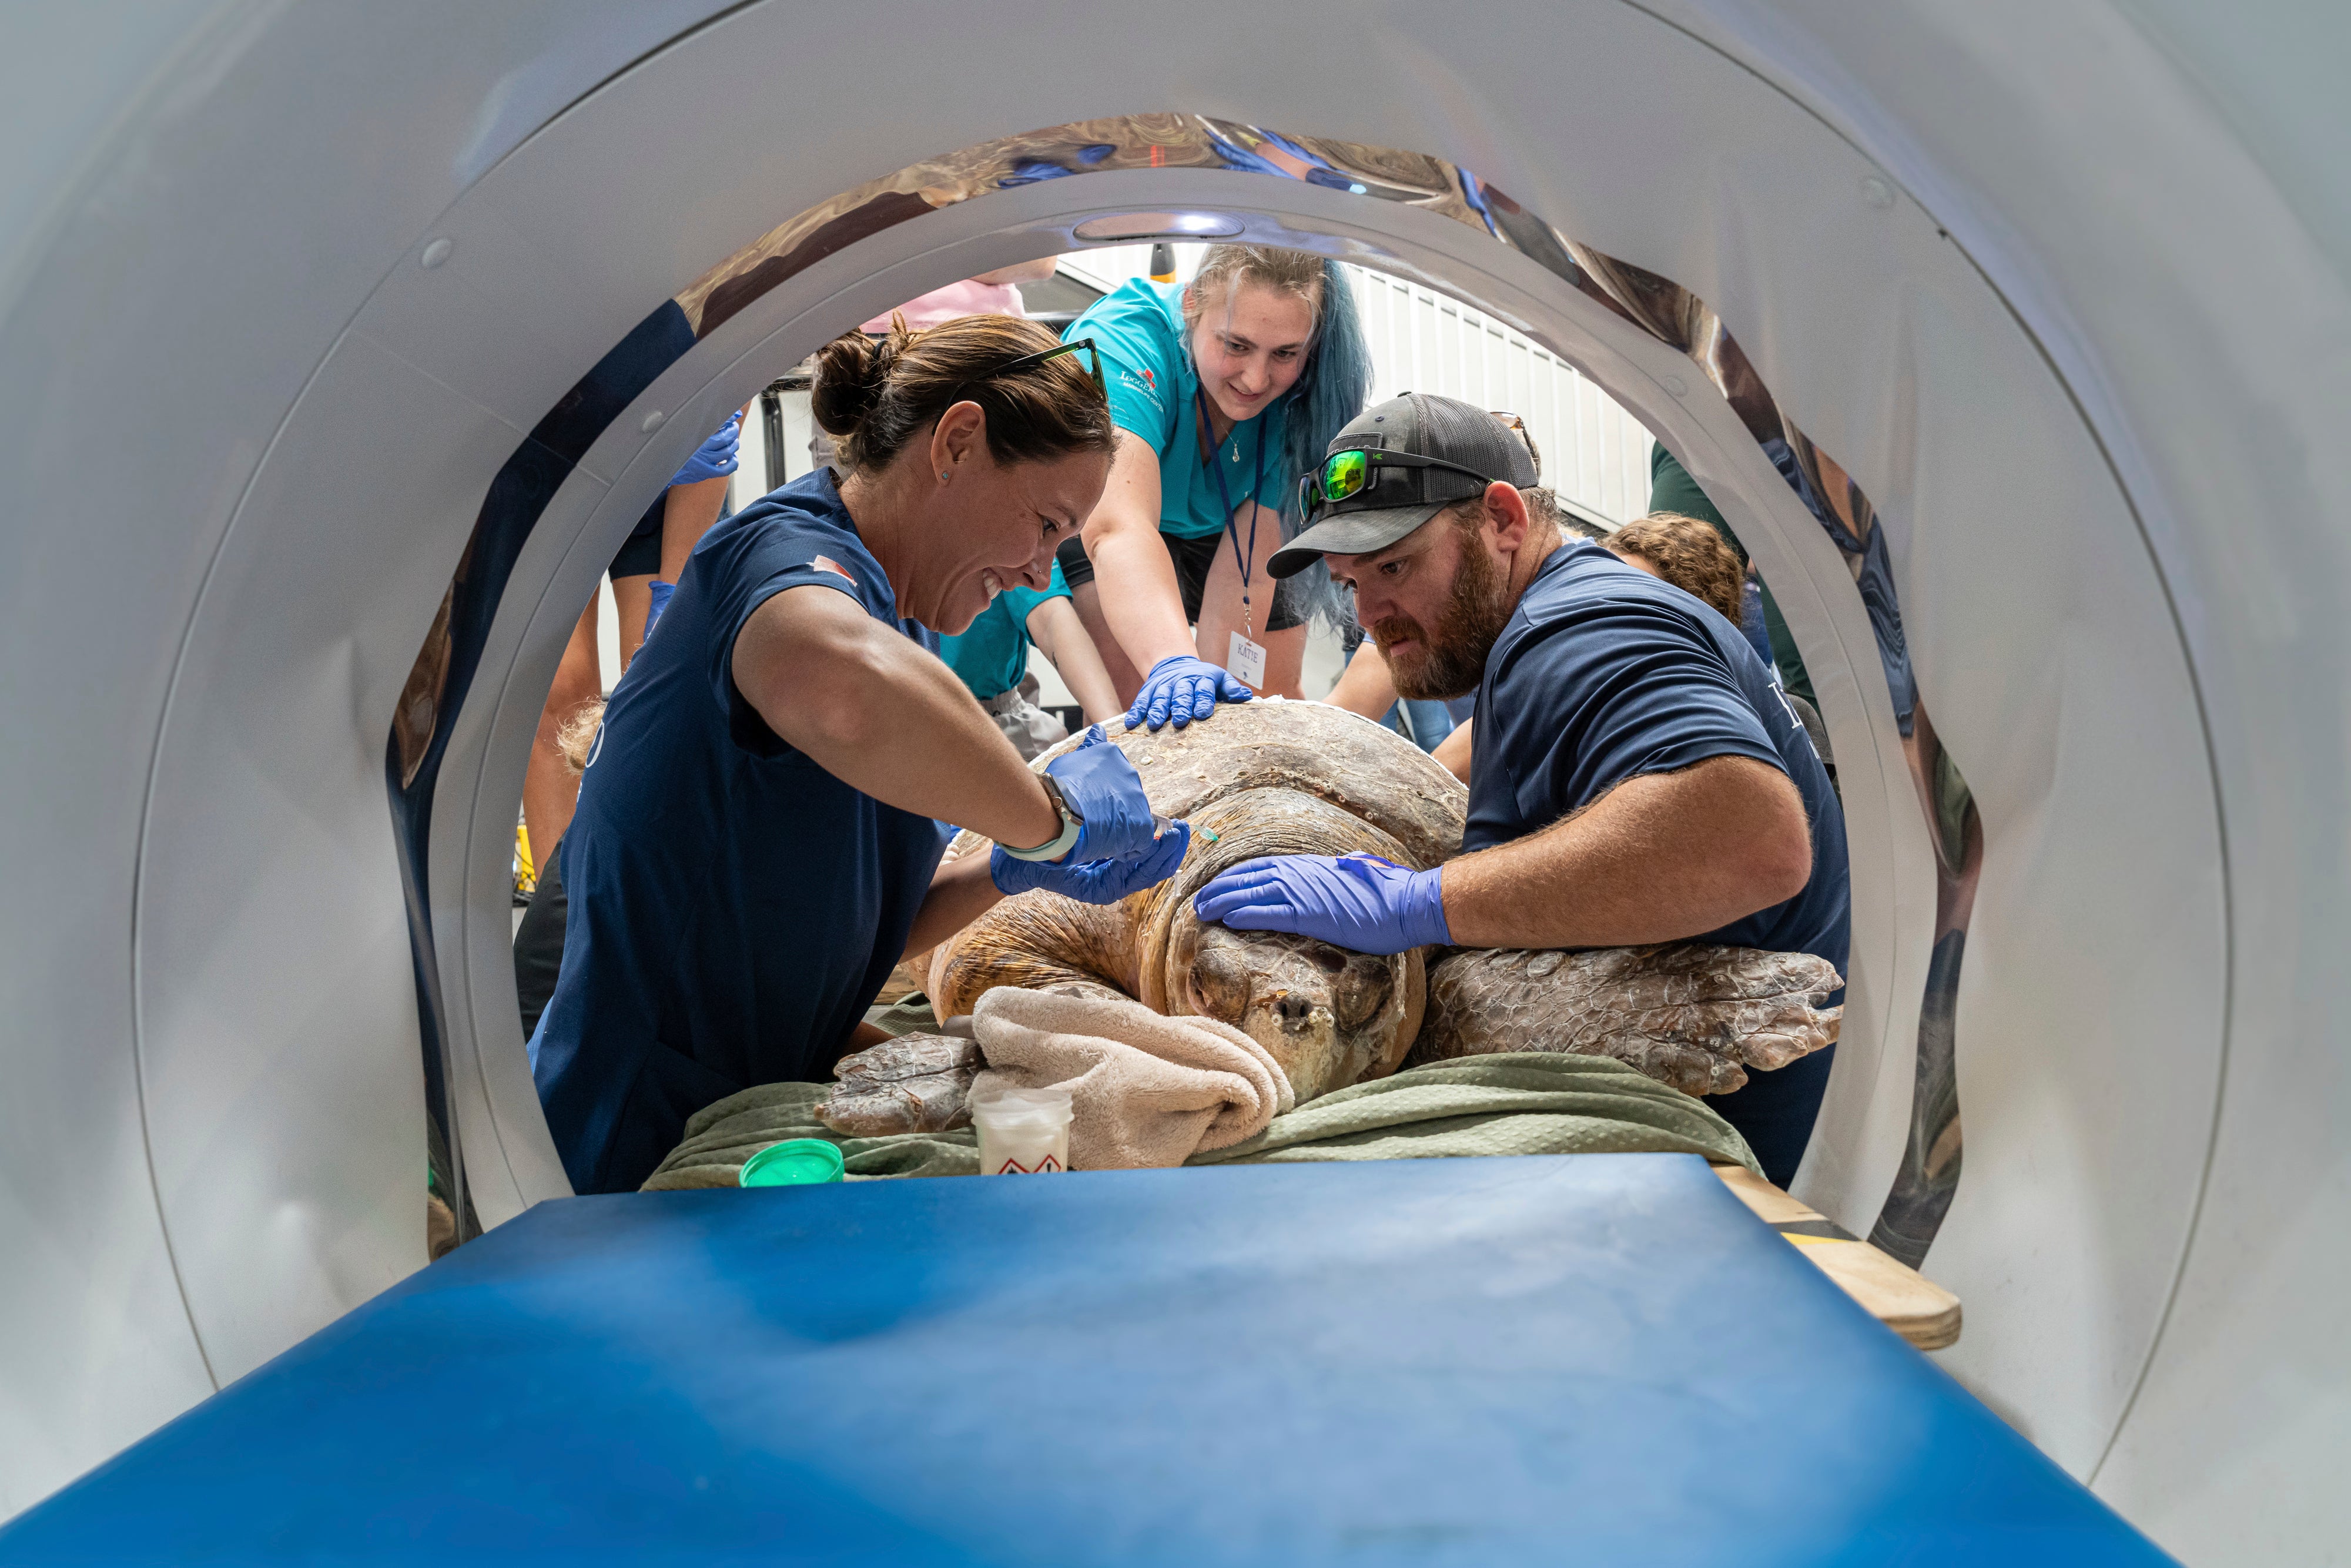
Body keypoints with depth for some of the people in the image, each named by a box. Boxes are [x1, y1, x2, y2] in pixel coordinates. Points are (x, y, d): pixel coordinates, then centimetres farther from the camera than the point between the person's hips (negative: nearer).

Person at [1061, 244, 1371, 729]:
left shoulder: (1302, 398, -28)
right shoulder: (1125, 342, -41)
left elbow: (1246, 571, -26)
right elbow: (1119, 526, -57)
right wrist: (1173, 662, -73)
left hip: (1219, 526, 3)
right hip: (1093, 511, -3)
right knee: (1137, 698, -23)